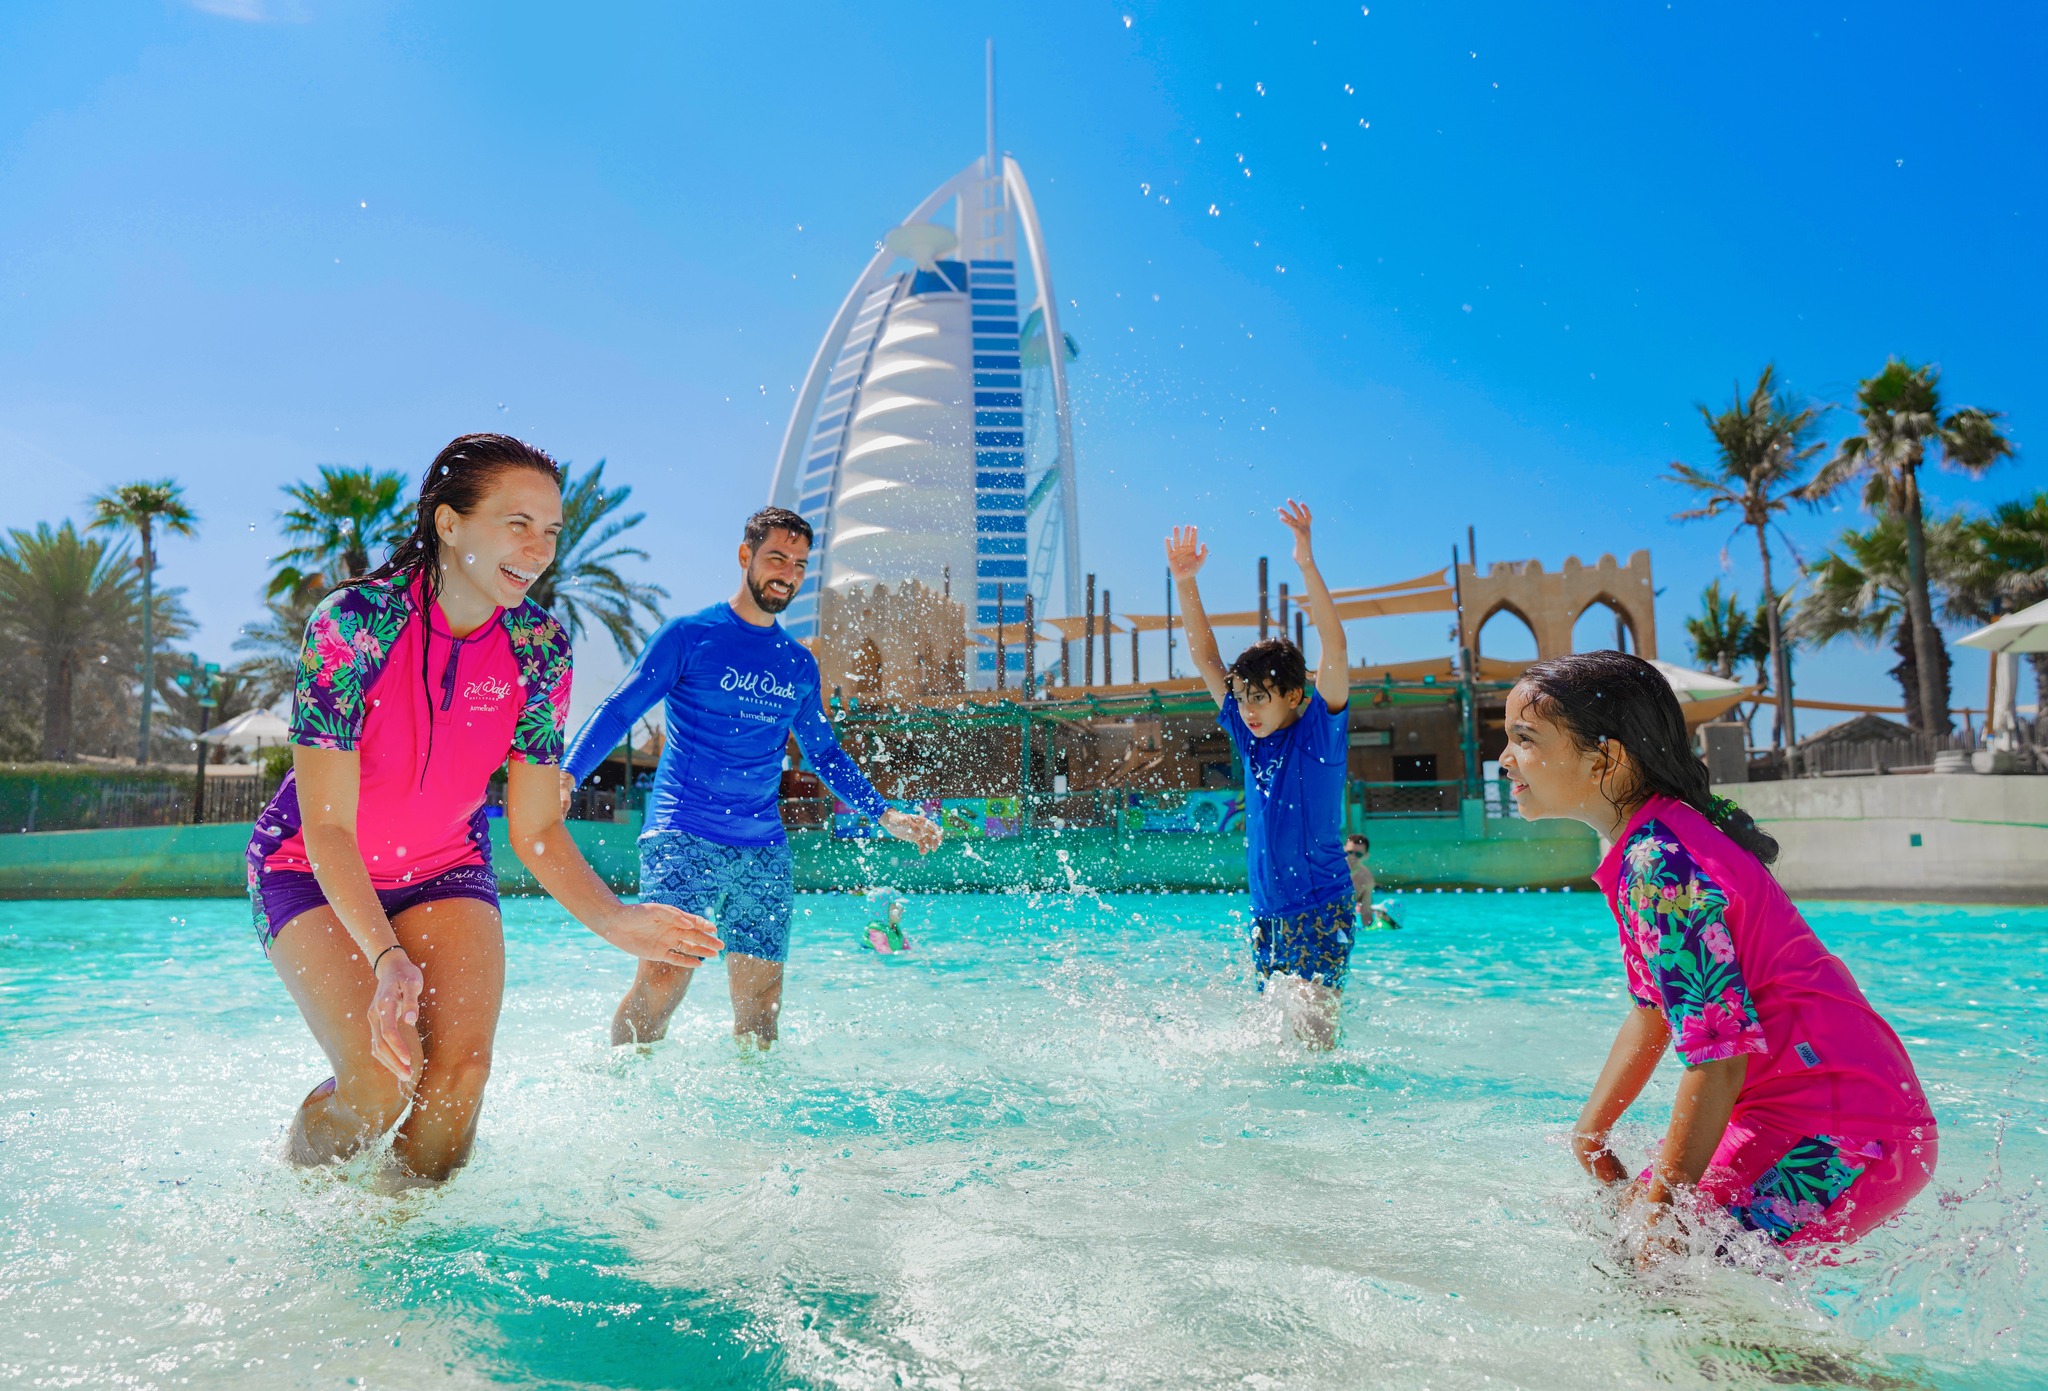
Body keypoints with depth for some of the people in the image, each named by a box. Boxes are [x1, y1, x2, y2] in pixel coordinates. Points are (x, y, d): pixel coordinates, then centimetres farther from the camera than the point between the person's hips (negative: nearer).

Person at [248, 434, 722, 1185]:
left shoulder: (540, 648, -13)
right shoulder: (352, 623, -25)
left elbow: (535, 828, -8)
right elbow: (327, 827, -25)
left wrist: (611, 920, -25)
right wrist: (385, 956, -40)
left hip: (445, 868, 3)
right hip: (313, 871, -3)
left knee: (460, 1068, -17)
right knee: (382, 1080, -19)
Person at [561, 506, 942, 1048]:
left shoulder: (800, 665, 15)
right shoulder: (688, 635, 3)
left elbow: (824, 753, 24)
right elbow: (618, 711, -1)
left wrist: (886, 815, 19)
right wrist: (566, 775, -16)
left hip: (765, 850, 5)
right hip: (683, 836, -4)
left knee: (761, 993, 2)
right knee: (663, 977, -17)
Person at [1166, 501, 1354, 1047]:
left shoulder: (1321, 727, -6)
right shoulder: (1247, 733, 7)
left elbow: (1334, 646, -18)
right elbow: (1205, 656, 6)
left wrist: (1307, 563, -26)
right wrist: (1184, 582, -3)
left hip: (1321, 905, -6)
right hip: (1266, 910, 6)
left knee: (1311, 1019, -18)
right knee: (1281, 1020, 9)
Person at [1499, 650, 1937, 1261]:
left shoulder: (1658, 865, -24)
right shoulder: (1661, 835, 8)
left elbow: (1720, 1056, -25)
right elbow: (1652, 1009, 16)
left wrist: (1661, 1213, -17)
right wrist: (1588, 1135, 13)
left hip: (1839, 1140, -10)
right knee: (1616, 1225, 12)